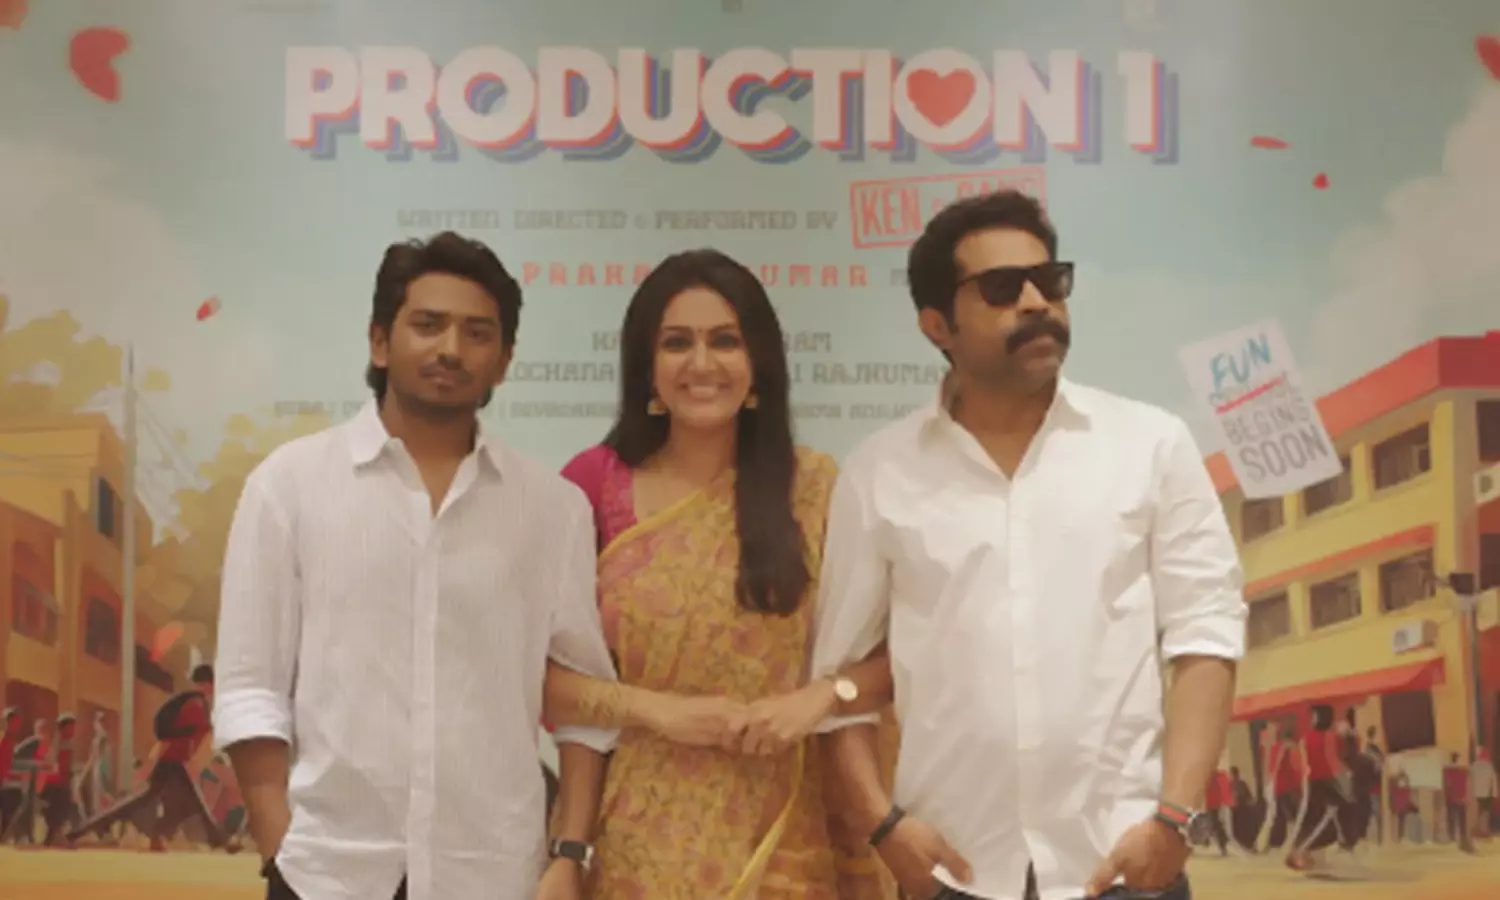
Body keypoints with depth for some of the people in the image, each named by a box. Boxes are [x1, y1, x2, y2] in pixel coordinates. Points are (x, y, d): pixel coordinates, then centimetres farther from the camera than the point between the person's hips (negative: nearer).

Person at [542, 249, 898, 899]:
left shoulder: (816, 488, -1)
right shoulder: (592, 484, -3)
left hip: (779, 838, 1)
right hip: (640, 840, 0)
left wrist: (824, 695, -15)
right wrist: (654, 708, -14)